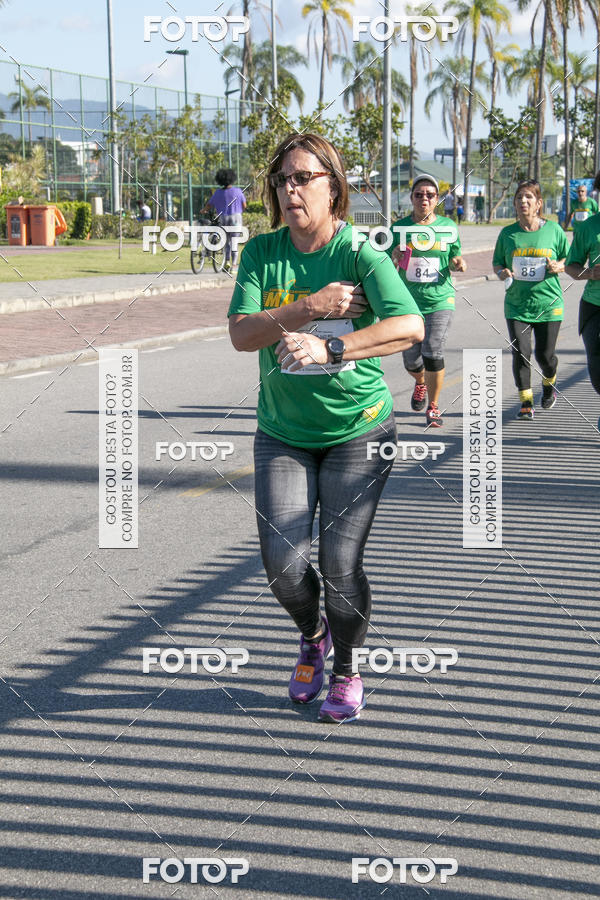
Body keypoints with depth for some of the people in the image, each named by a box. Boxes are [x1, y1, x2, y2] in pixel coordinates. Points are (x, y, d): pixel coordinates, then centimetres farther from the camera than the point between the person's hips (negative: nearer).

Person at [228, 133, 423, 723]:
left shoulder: (361, 252, -11)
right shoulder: (261, 252, -1)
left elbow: (409, 326, -26)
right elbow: (241, 333, -12)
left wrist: (328, 348, -33)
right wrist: (310, 309, -22)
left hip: (357, 430, -2)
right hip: (283, 434, 3)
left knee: (340, 563, -5)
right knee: (283, 565, -5)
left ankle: (347, 668, 23)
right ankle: (312, 635, 30)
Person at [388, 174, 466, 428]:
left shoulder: (448, 227, 4)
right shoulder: (399, 228, 2)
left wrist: (457, 263, -6)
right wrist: (395, 259, -16)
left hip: (439, 300, -1)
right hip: (408, 302, 1)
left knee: (433, 355, -13)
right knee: (411, 359, 5)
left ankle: (433, 407, 6)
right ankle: (421, 383, 42)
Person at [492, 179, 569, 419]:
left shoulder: (554, 230, 0)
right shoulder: (507, 233, 2)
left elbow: (568, 260, 9)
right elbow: (497, 262, 12)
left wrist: (558, 266, -12)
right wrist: (502, 272, -10)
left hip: (549, 304, -1)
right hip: (516, 305, 1)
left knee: (545, 355, 1)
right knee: (520, 354, -9)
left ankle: (549, 383, 35)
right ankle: (526, 402, 6)